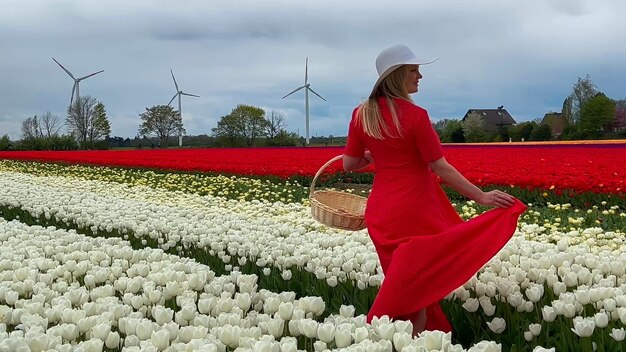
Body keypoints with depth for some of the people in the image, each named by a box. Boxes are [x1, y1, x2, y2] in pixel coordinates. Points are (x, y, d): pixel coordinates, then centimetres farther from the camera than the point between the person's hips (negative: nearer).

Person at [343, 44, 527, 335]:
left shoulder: (361, 114, 1)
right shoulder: (415, 115, -16)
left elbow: (349, 164, 5)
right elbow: (441, 169, -14)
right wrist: (482, 196, -8)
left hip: (381, 211, 6)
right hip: (414, 211, -6)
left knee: (401, 282, 19)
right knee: (419, 285, 7)